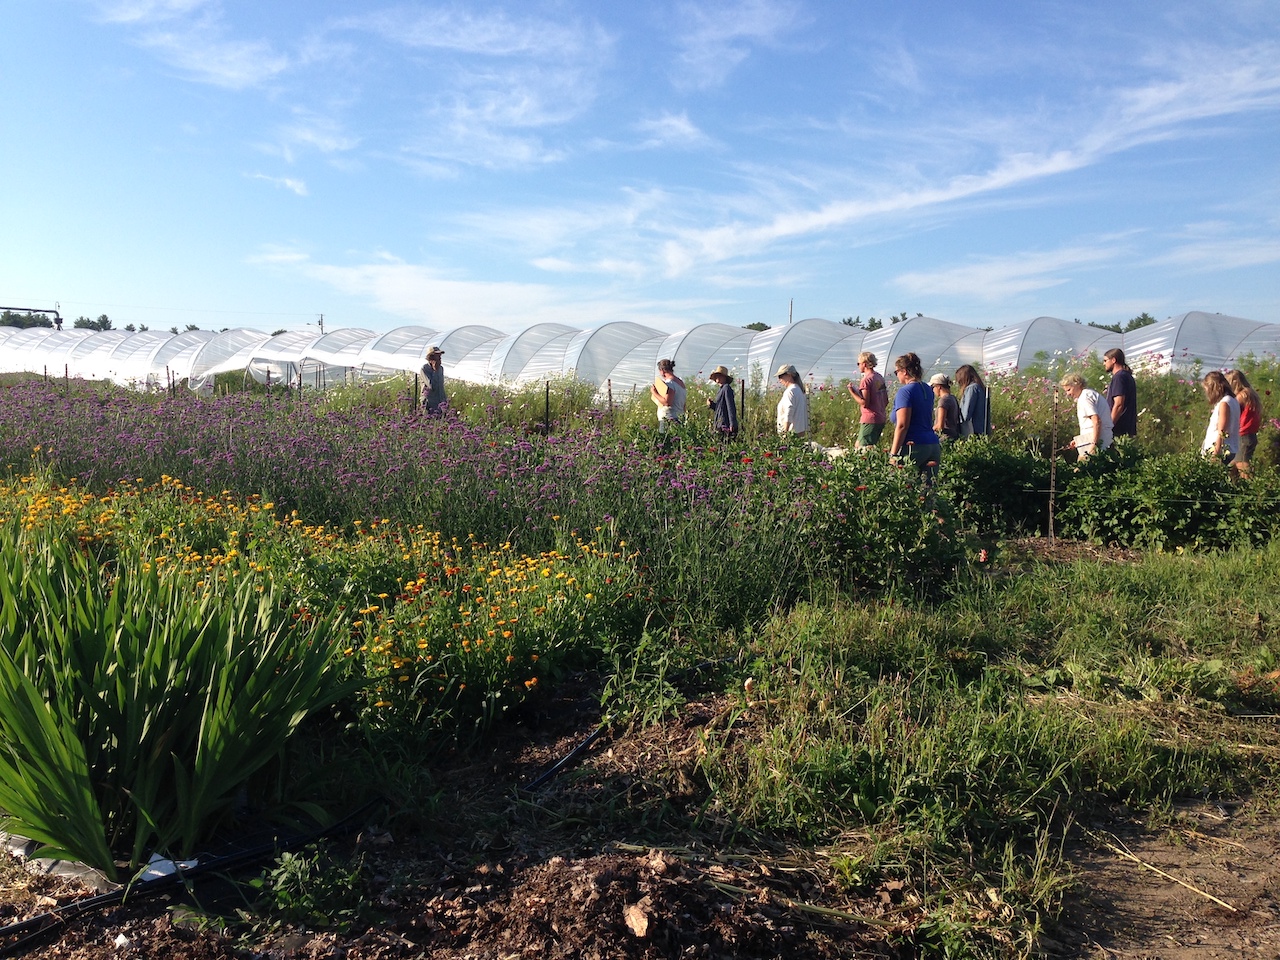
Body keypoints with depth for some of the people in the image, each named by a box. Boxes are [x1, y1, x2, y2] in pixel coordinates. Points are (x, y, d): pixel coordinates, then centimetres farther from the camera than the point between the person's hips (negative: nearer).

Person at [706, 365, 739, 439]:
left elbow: (731, 407, -15)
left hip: (725, 424, -9)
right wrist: (711, 404, 4)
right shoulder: (720, 390, 19)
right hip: (719, 425, 9)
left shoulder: (726, 388, -8)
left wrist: (732, 424, -20)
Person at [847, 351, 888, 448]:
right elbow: (886, 401, 16)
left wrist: (852, 391, -14)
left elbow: (864, 403, -19)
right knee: (858, 445, 16)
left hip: (870, 419, -9)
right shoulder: (880, 378, 13)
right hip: (881, 419, 9)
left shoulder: (866, 380, -14)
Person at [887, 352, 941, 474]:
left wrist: (893, 454, -15)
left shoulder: (905, 391, -10)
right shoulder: (927, 390, 16)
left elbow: (902, 426, -16)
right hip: (933, 445, 8)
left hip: (913, 447, -8)